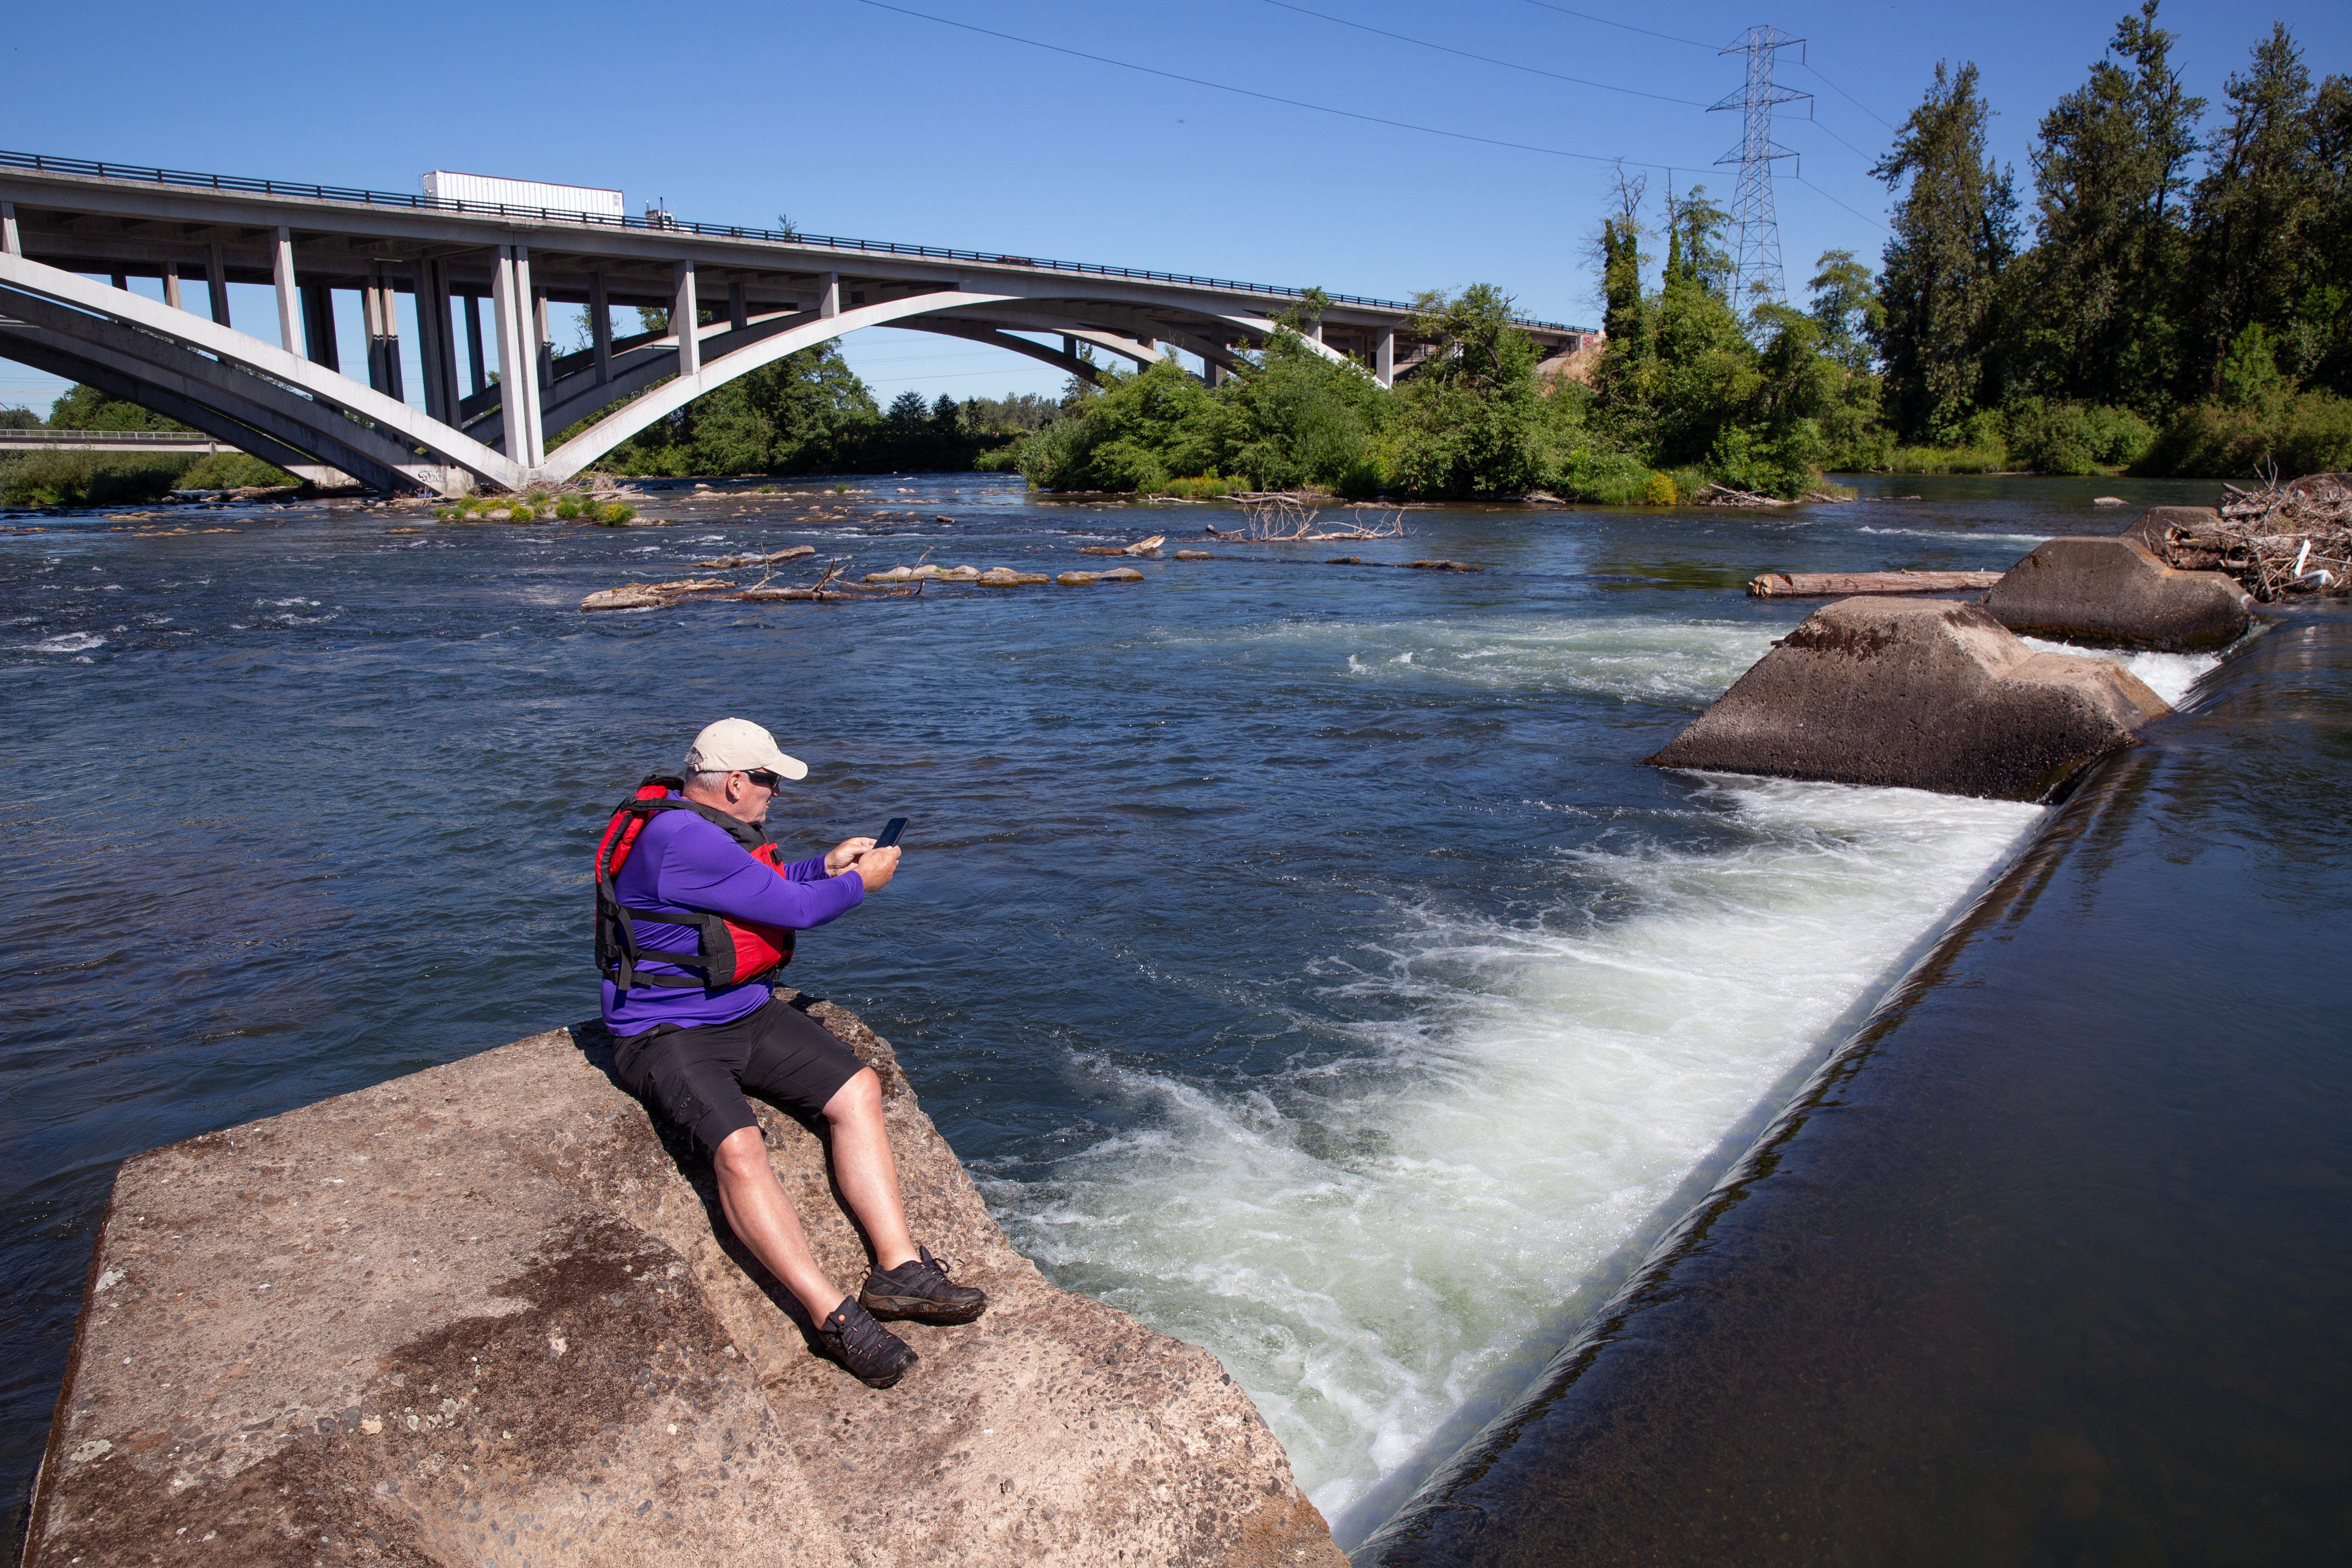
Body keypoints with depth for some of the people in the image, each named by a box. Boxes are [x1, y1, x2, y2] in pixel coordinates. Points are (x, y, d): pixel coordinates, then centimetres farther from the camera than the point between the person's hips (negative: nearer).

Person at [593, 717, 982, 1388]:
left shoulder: (705, 824, 8)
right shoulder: (681, 839, -25)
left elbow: (763, 884, 27)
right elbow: (790, 908, -20)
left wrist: (825, 866, 11)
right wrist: (860, 883, -3)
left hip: (745, 1011, 10)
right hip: (665, 1033, -10)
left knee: (858, 1087, -3)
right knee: (738, 1148, -31)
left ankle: (898, 1267, -6)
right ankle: (834, 1315, -28)